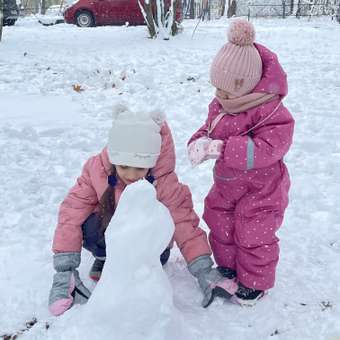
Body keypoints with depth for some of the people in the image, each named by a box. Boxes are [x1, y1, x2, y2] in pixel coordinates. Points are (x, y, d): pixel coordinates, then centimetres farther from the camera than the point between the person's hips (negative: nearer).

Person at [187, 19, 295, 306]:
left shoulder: (273, 114, -28)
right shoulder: (221, 105, -5)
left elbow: (265, 150, -36)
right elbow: (210, 129, 7)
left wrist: (219, 148, -39)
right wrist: (200, 142, -19)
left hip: (261, 189, -7)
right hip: (226, 185, 7)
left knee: (254, 237, 8)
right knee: (220, 228, 19)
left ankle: (254, 283, 32)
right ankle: (228, 269, 44)